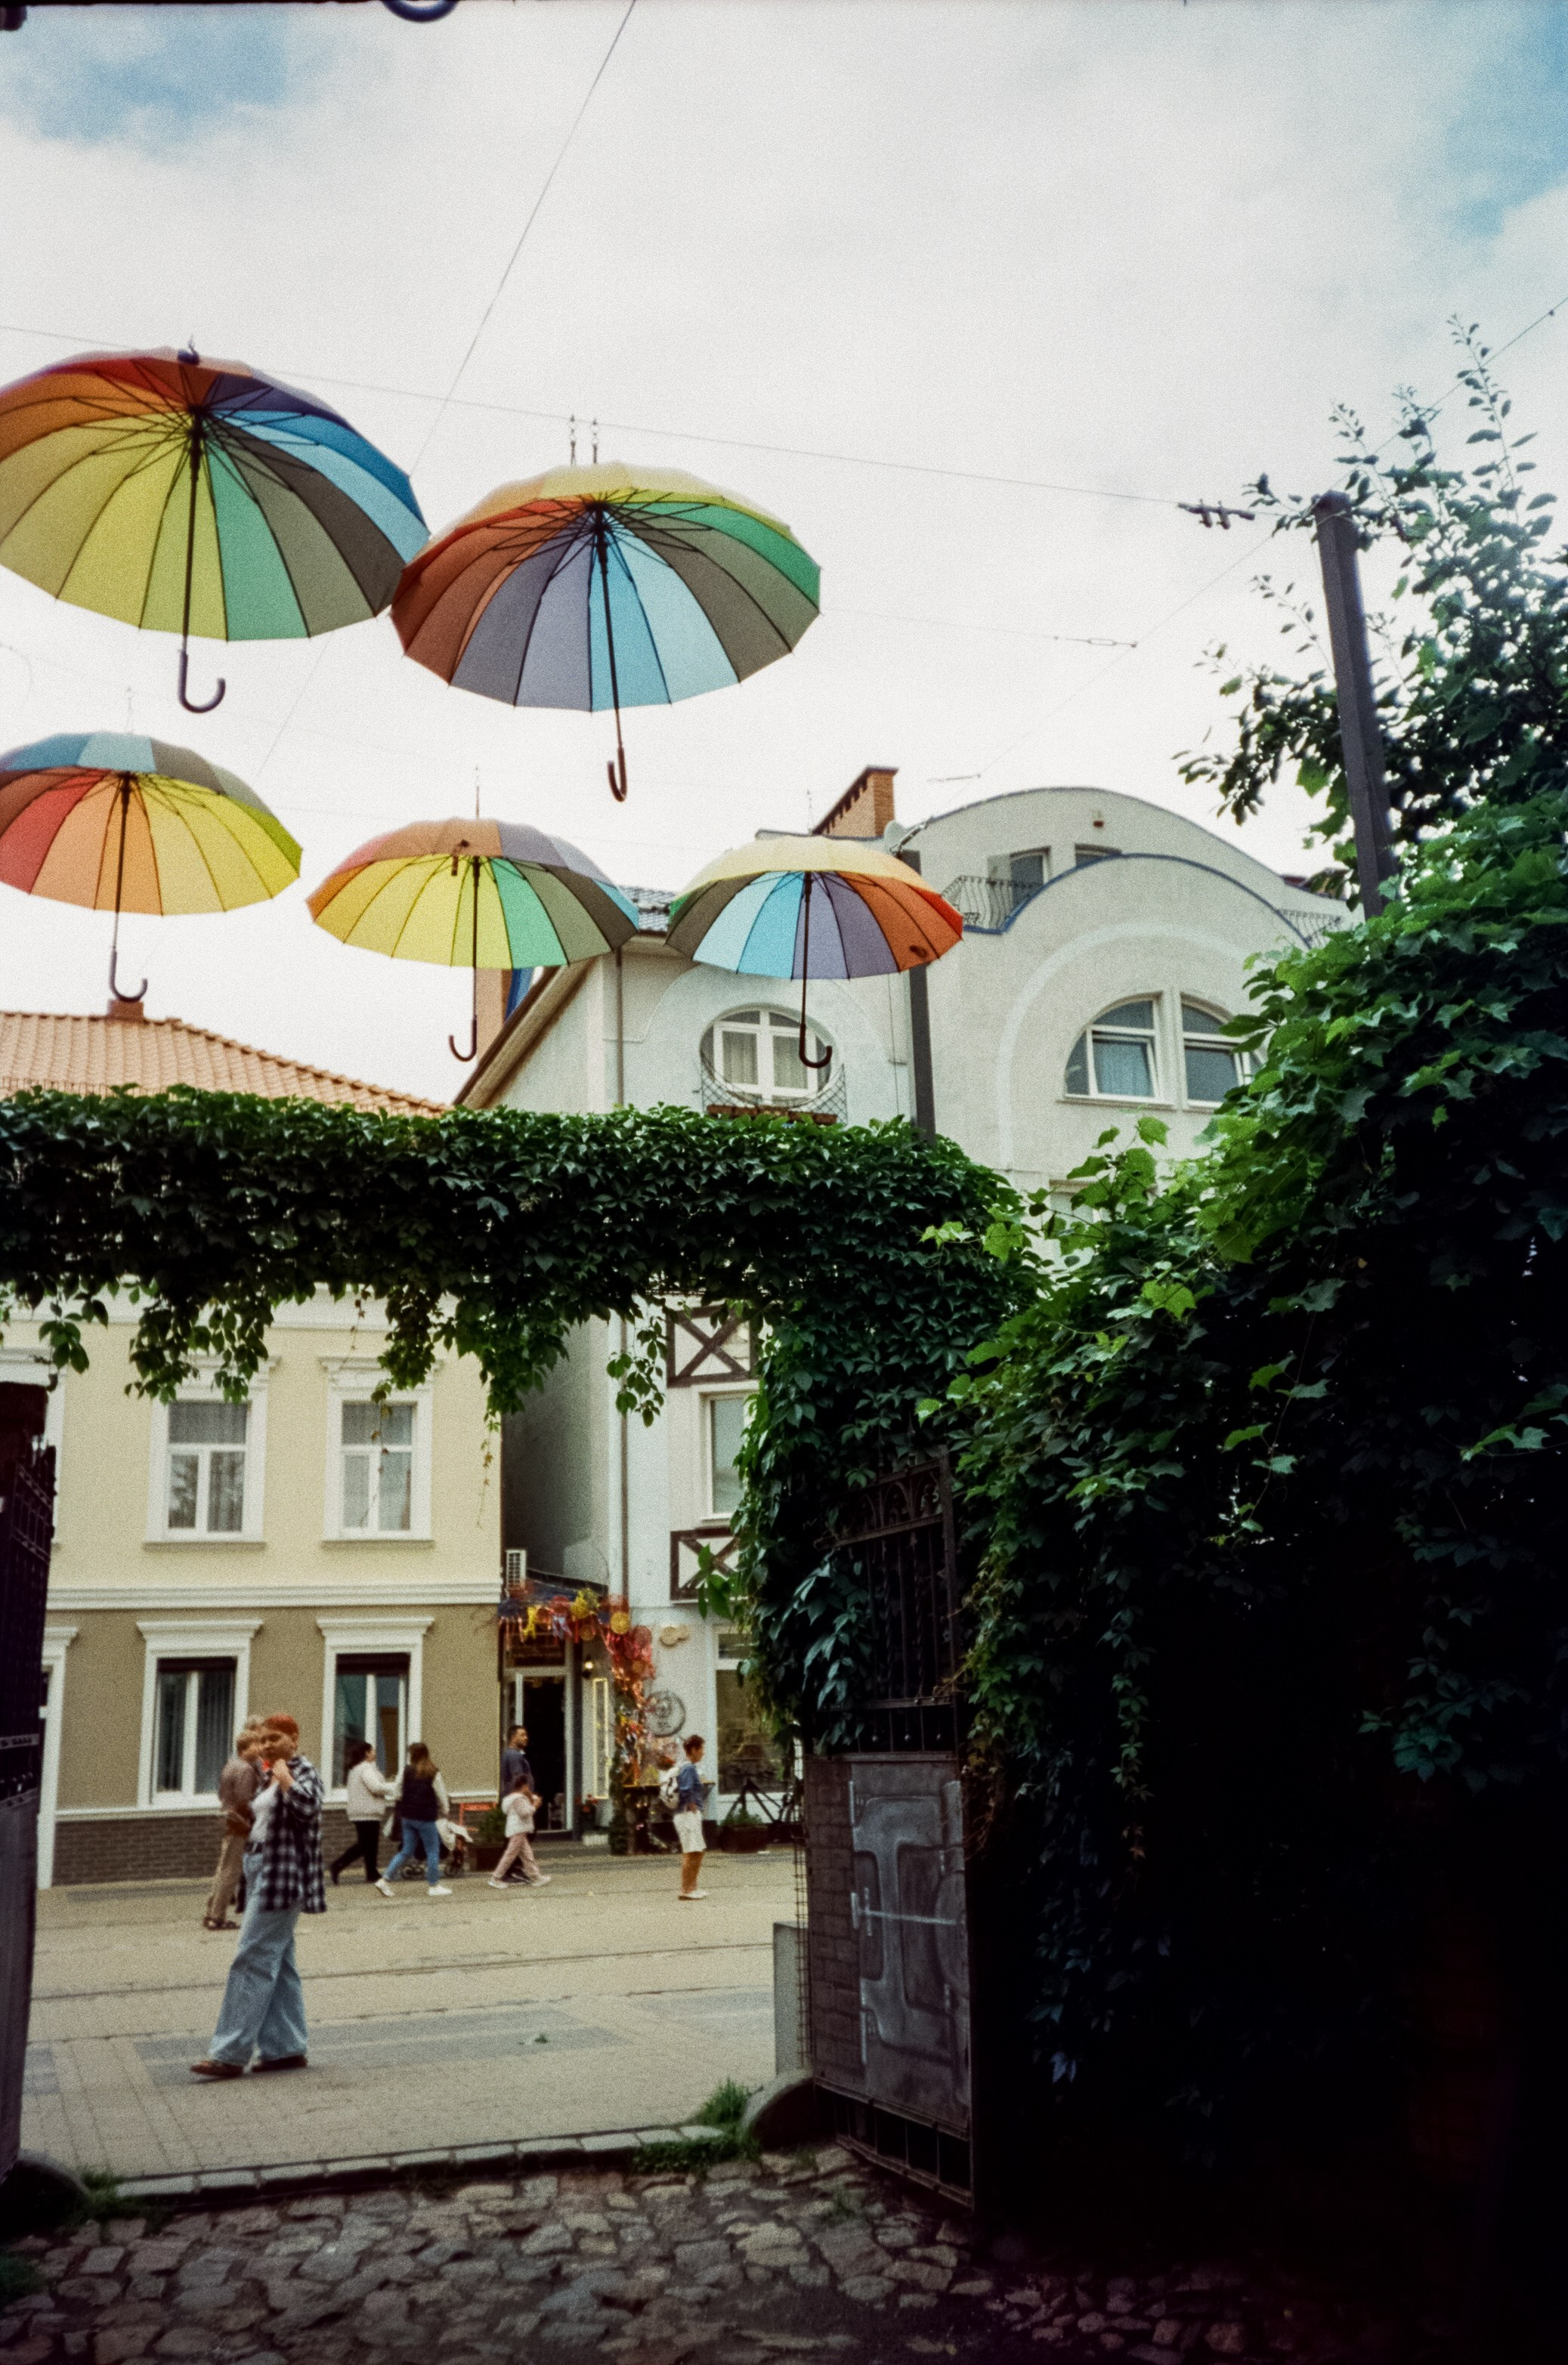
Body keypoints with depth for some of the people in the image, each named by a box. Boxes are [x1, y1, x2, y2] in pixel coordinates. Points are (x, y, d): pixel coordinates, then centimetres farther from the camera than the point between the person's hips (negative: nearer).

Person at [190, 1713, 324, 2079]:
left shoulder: (304, 1772, -9)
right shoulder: (269, 1777, 17)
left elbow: (307, 1807, -29)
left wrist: (284, 1777, -19)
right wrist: (243, 1826, 9)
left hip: (282, 1876, -10)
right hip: (260, 1871, 10)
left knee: (252, 1960, -11)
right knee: (278, 1962, 10)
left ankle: (231, 2054, -10)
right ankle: (287, 2048, 15)